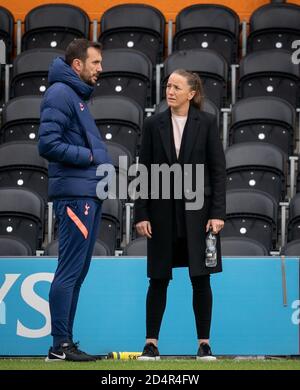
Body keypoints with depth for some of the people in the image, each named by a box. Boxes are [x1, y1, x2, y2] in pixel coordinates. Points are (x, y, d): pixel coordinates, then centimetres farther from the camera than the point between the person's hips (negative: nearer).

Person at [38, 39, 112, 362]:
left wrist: (100, 159, 6)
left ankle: (66, 341, 15)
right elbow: (48, 144, -19)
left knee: (77, 272, 11)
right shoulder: (60, 94, -9)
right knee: (70, 271, -10)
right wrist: (90, 156, -12)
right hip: (75, 194, -10)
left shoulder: (77, 95, 21)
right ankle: (60, 345, -9)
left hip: (89, 194, 10)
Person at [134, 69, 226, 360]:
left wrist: (218, 213, -9)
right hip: (163, 210, 1)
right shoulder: (154, 125, 3)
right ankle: (151, 343, 10)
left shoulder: (206, 123, -1)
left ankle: (204, 344, 9)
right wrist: (141, 214, -2)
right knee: (158, 279, 4)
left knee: (201, 279, 1)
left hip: (197, 208, -1)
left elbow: (218, 169, -2)